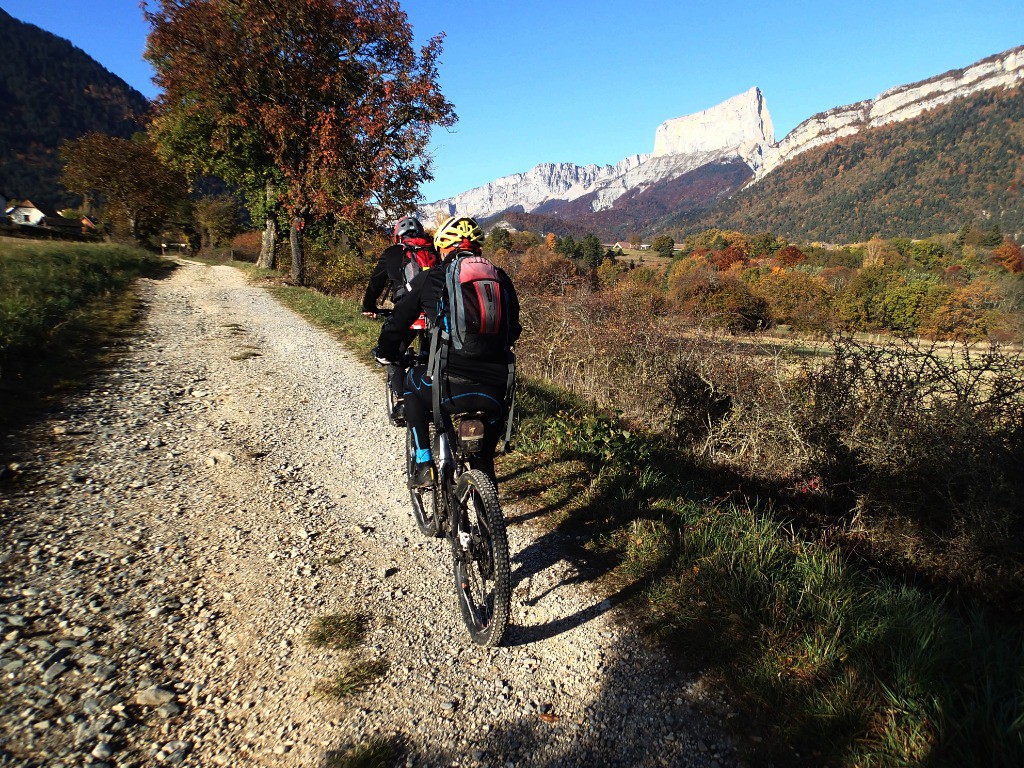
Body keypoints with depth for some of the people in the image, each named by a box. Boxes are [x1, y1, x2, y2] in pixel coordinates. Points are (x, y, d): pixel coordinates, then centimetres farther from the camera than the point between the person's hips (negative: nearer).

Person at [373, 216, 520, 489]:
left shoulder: (428, 280, 8)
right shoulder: (501, 279, 14)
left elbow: (396, 323, 19)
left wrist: (384, 353, 39)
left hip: (449, 387, -2)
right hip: (496, 391, 2)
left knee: (413, 383, 31)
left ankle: (423, 466, 24)